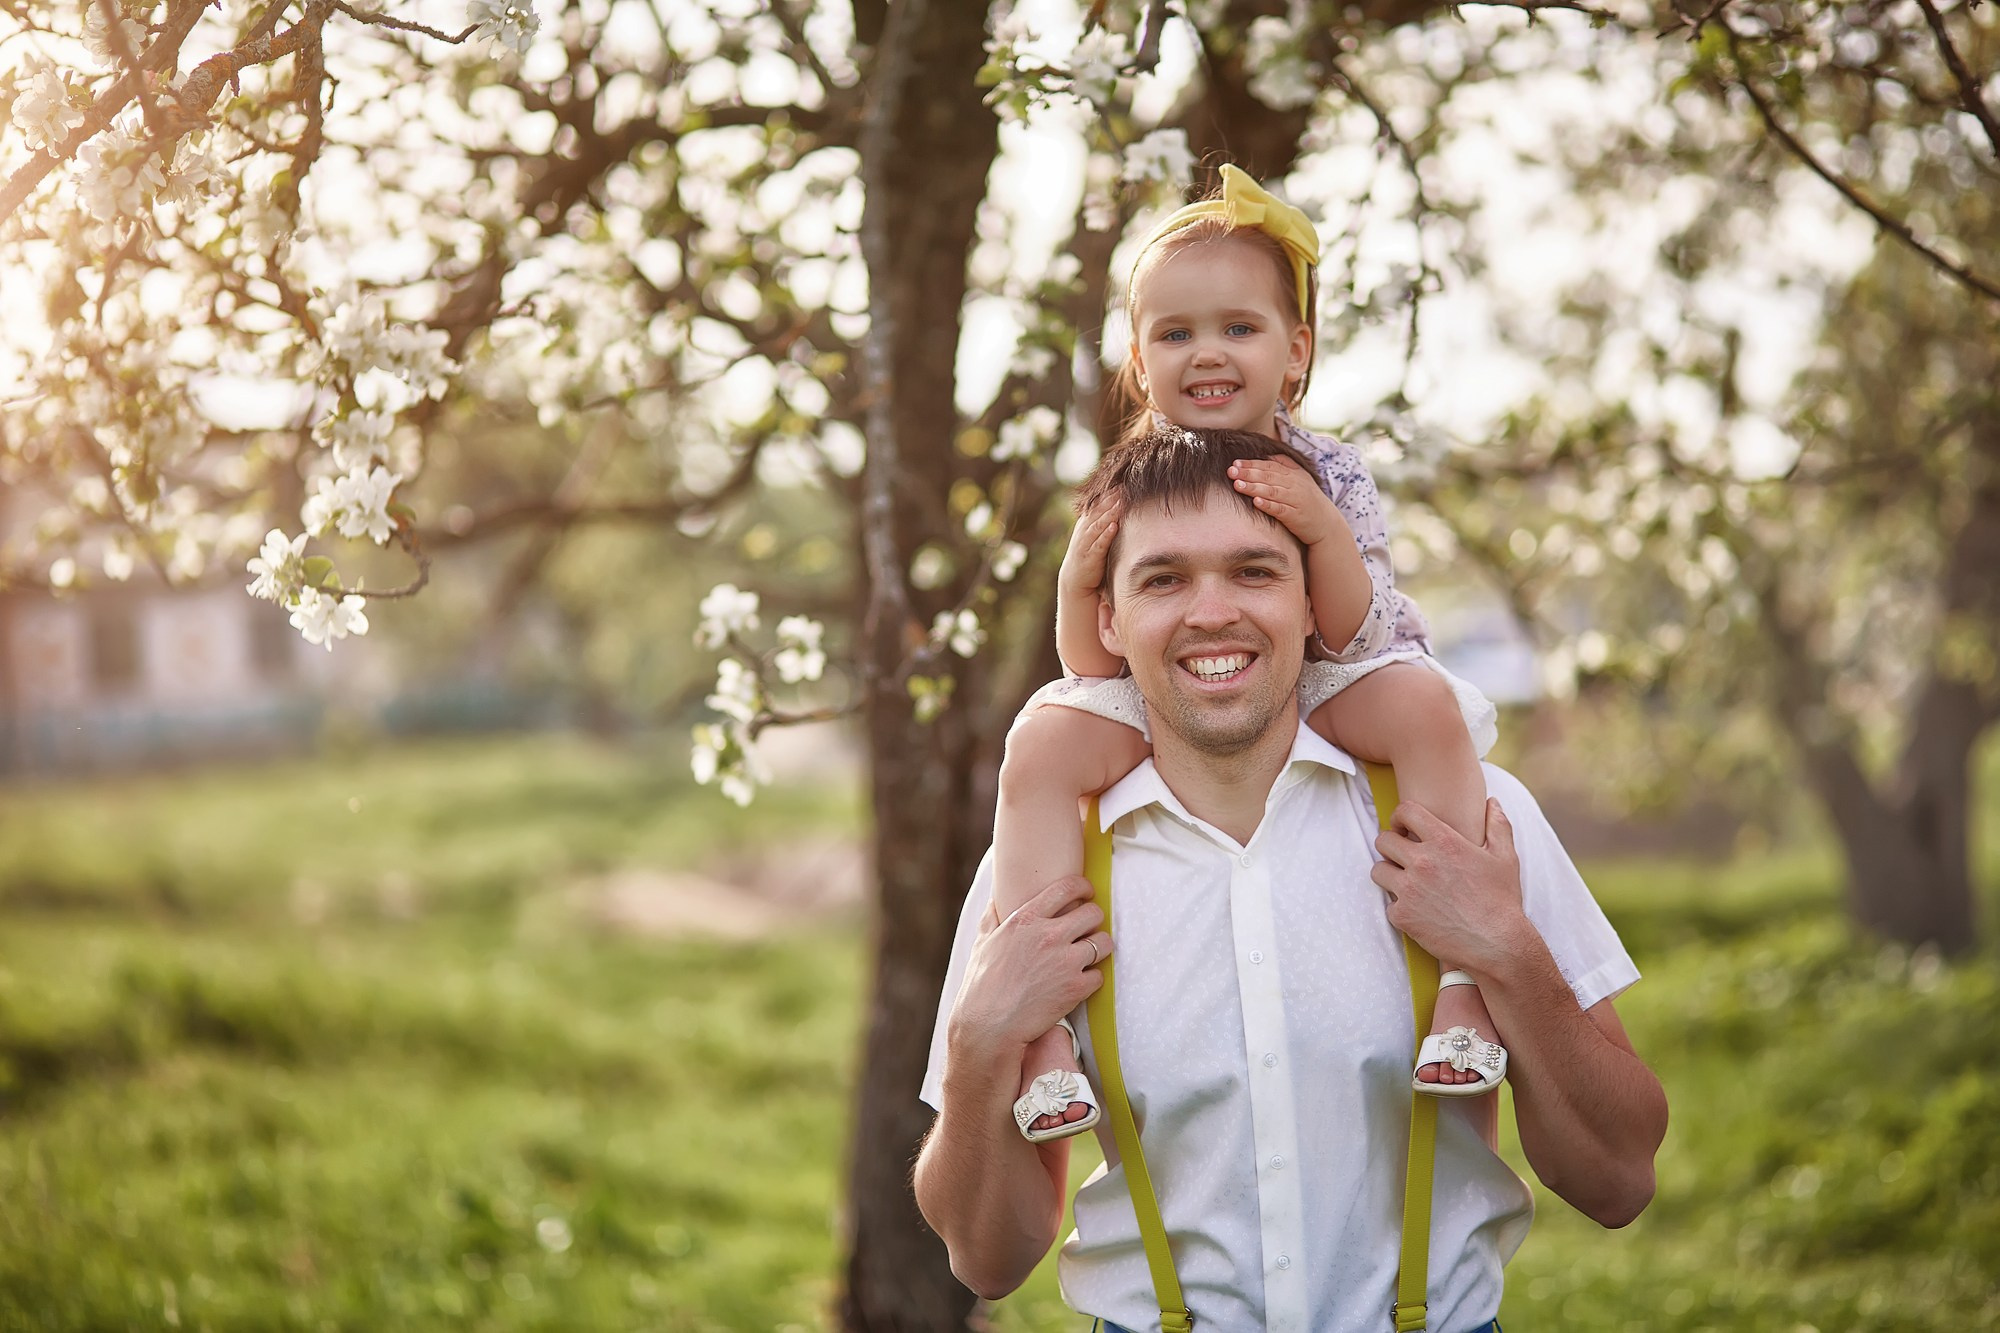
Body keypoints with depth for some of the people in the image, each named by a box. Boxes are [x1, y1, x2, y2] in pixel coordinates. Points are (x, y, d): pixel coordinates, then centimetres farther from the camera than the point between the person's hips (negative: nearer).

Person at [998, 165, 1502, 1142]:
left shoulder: (1330, 478, -10)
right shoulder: (1124, 498, -7)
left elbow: (1353, 638, -18)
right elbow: (1097, 666, -7)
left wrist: (1327, 532, -34)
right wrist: (1077, 585, -28)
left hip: (1315, 696, -1)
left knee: (1426, 701, -31)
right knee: (1044, 741, -26)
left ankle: (1464, 977, -30)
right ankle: (1042, 1026, -28)